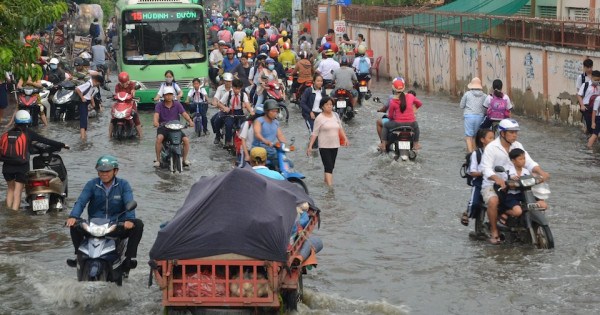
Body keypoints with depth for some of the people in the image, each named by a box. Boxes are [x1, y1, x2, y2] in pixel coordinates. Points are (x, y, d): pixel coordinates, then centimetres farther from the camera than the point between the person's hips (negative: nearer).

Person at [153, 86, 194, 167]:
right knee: (159, 138, -34)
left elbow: (184, 113, -7)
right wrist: (156, 122, -40)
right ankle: (158, 160, -23)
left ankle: (185, 159, 3)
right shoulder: (159, 105, 0)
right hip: (163, 127, -2)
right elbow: (156, 114, -16)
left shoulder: (177, 104, 5)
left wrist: (190, 121, -27)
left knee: (186, 140, -18)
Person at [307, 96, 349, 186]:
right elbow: (315, 133, -7)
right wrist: (310, 146, -11)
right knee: (328, 167, -13)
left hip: (334, 146, 5)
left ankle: (326, 181, 26)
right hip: (324, 146, -5)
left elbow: (340, 128, 17)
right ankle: (330, 185, -17)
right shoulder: (319, 118, -7)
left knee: (331, 166, 11)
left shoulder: (335, 115, 9)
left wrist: (345, 138, 4)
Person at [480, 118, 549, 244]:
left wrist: (540, 172, -20)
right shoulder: (491, 147, -11)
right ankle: (494, 231, -17)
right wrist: (497, 179, -43)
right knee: (493, 201, -36)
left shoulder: (517, 146, 8)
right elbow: (486, 169, -22)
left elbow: (529, 162, 2)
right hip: (491, 184, -5)